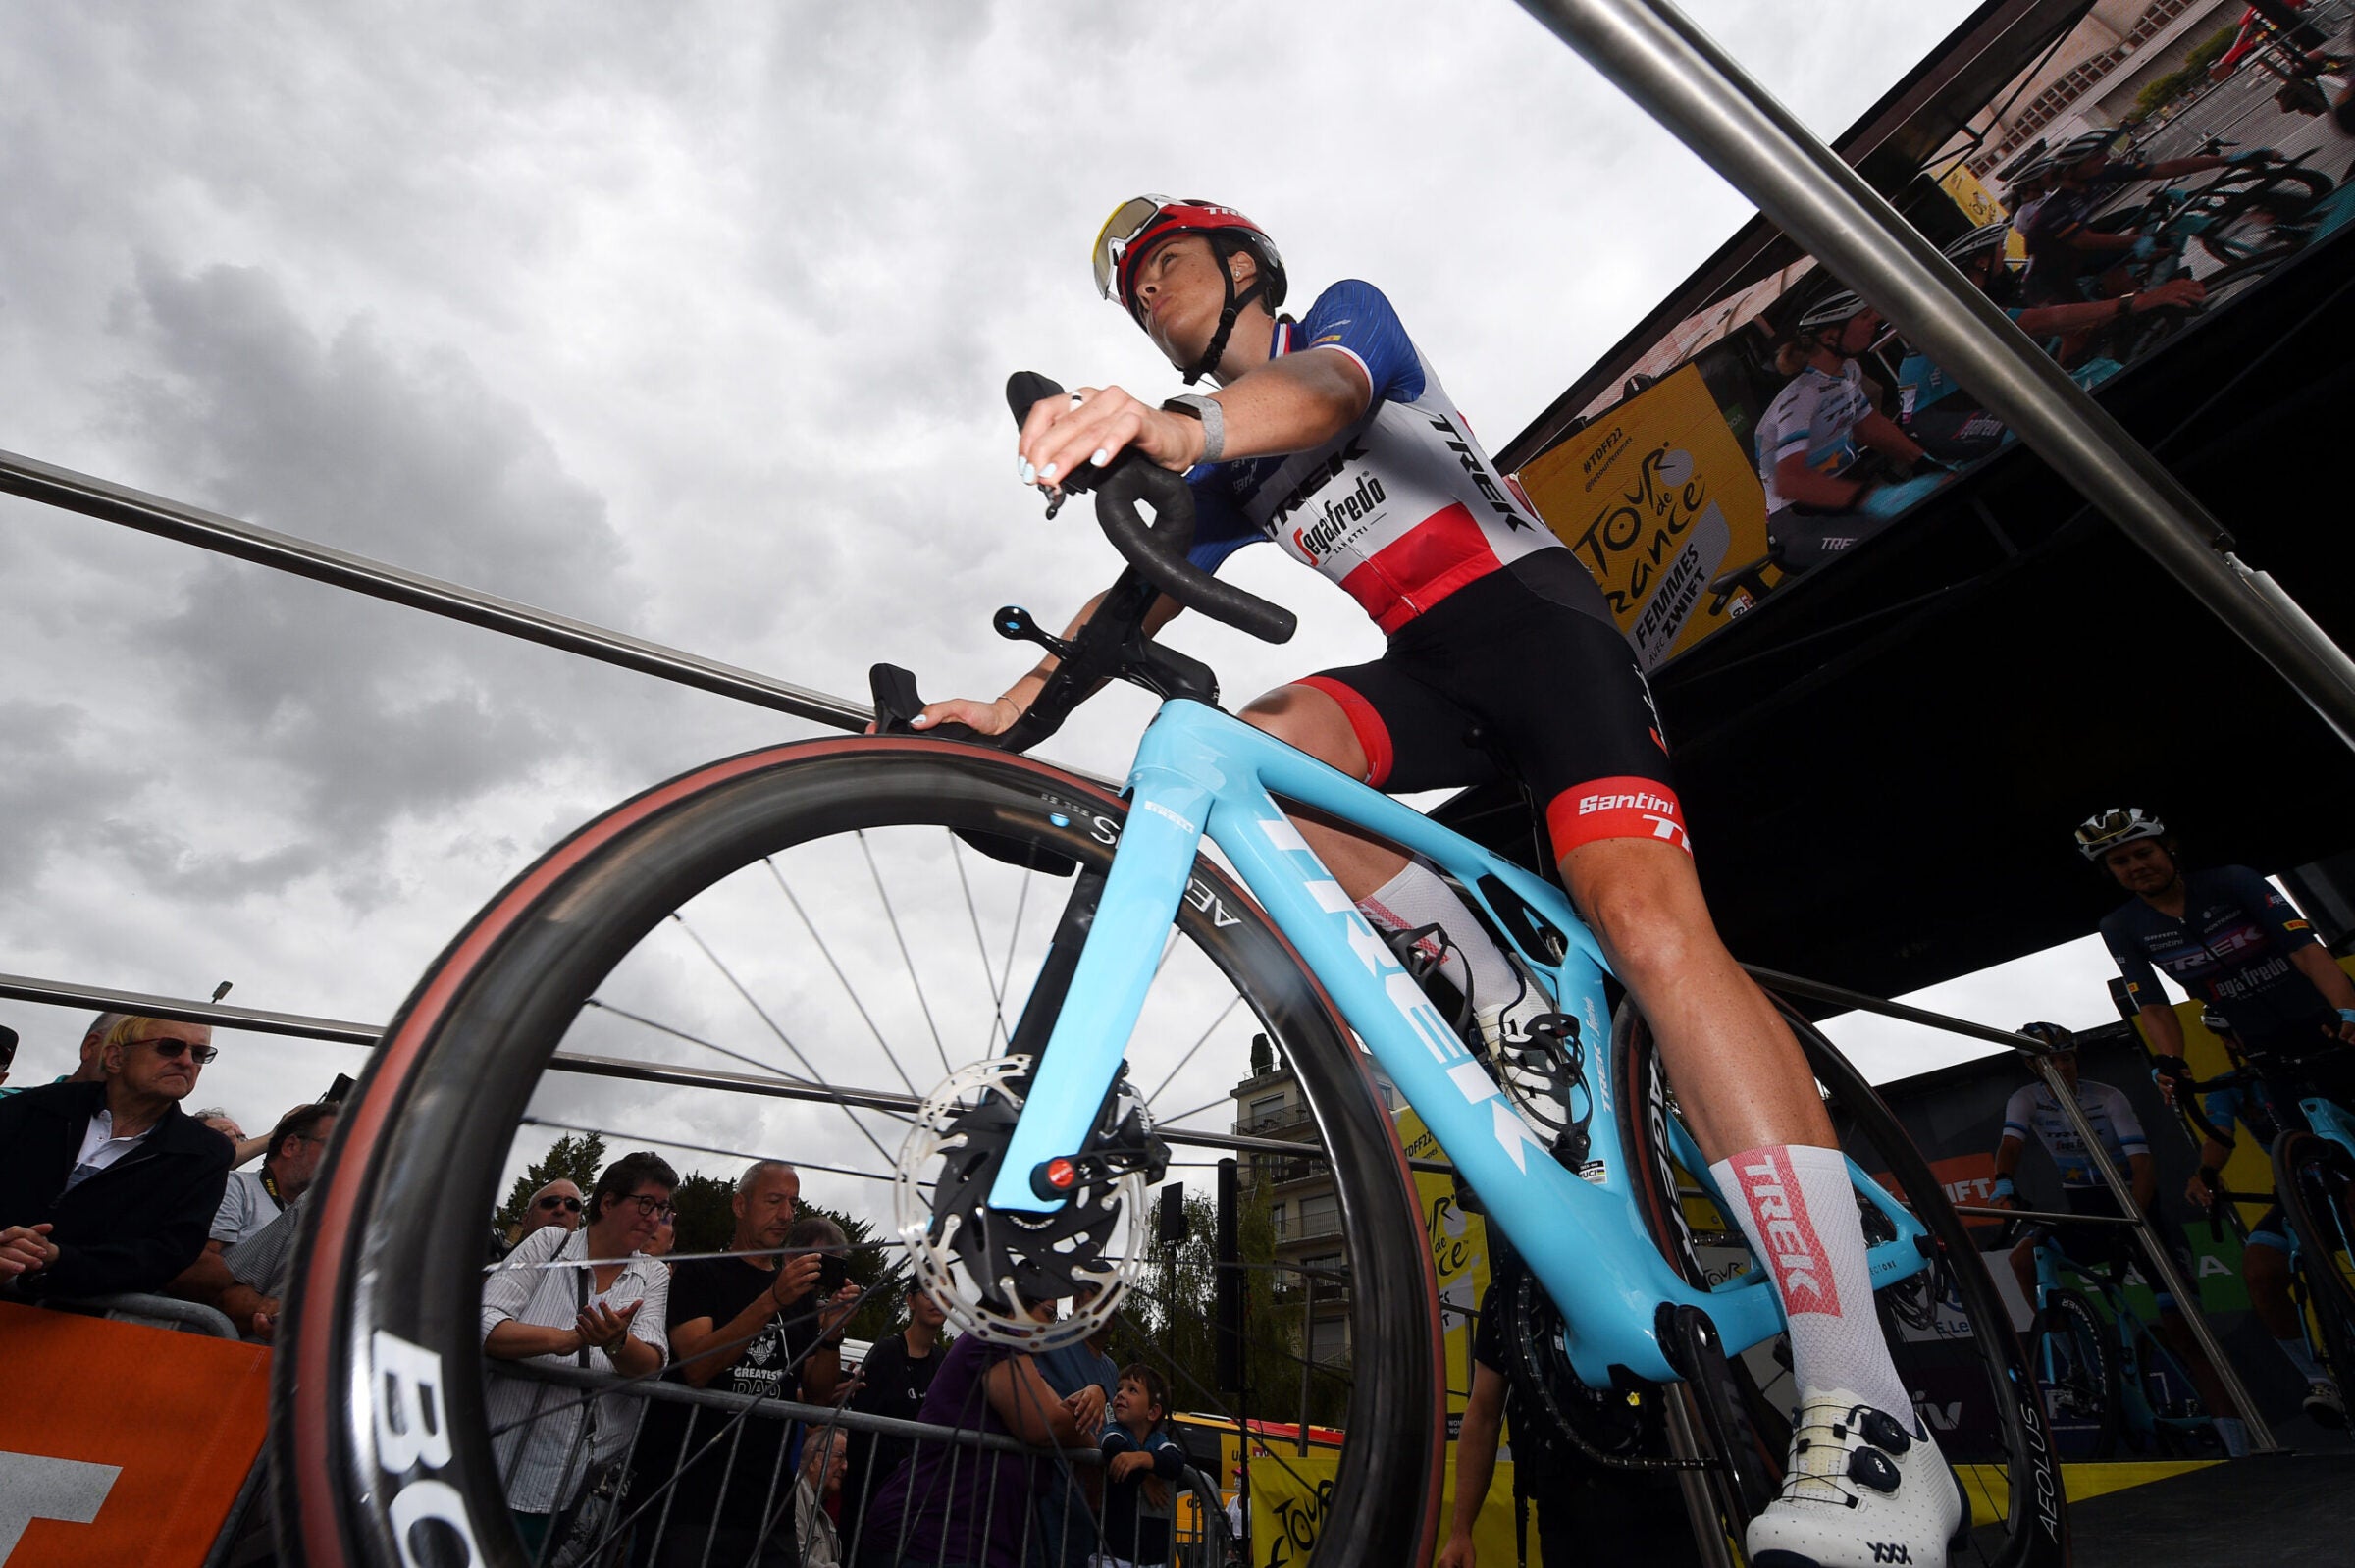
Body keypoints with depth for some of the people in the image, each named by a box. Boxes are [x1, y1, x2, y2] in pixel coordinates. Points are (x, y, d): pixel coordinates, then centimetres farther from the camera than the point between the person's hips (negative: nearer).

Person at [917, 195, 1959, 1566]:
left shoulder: (1345, 314, 5)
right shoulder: (1228, 473, 21)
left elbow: (1320, 389, -22)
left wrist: (1182, 426, -44)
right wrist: (1014, 702, -9)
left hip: (1536, 614, -5)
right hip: (1429, 669, 5)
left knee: (1649, 918, -26)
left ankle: (1870, 1424, -25)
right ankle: (1508, 1007, -13)